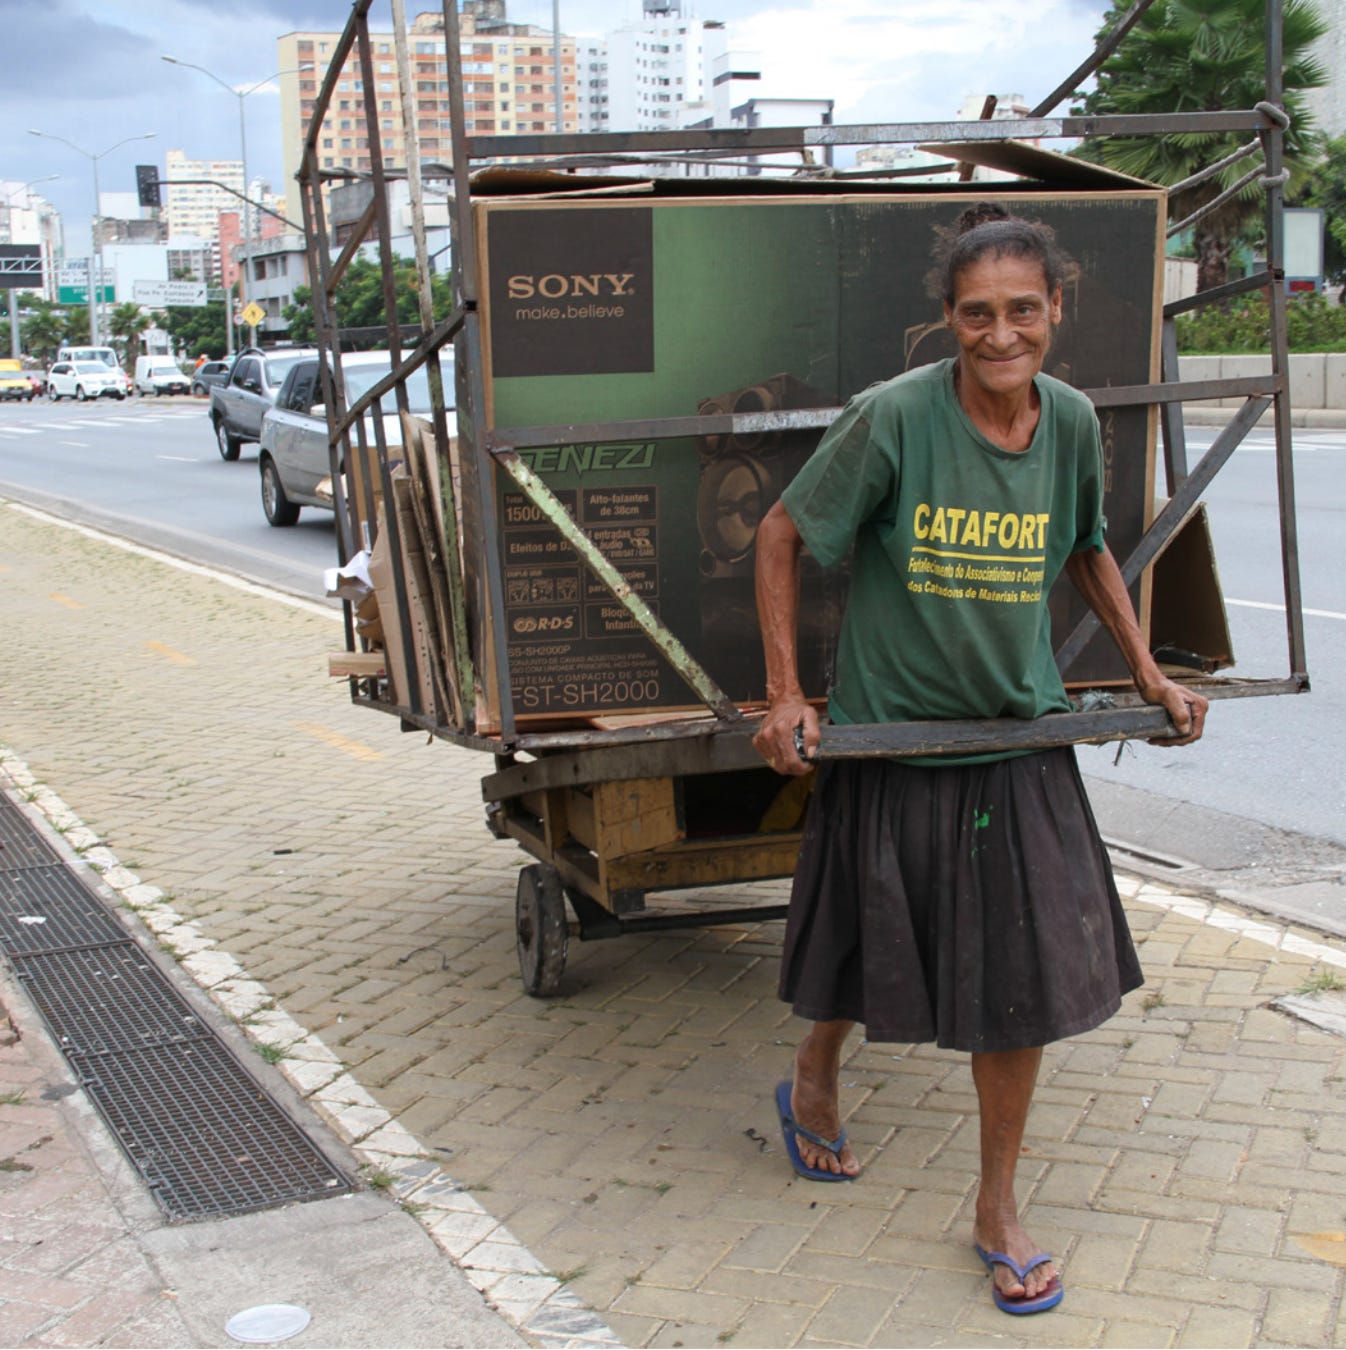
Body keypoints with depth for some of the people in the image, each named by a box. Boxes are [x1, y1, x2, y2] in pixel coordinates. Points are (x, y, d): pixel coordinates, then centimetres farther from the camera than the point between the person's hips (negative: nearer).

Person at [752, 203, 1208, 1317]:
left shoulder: (1072, 421, -4)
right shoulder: (893, 417, -18)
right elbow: (782, 536, -8)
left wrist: (1148, 674, 13)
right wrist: (784, 696, -11)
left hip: (1018, 735, 3)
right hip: (890, 728, -3)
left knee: (1020, 971, 3)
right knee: (871, 949, 15)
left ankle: (999, 1209, 22)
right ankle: (814, 1086, 48)